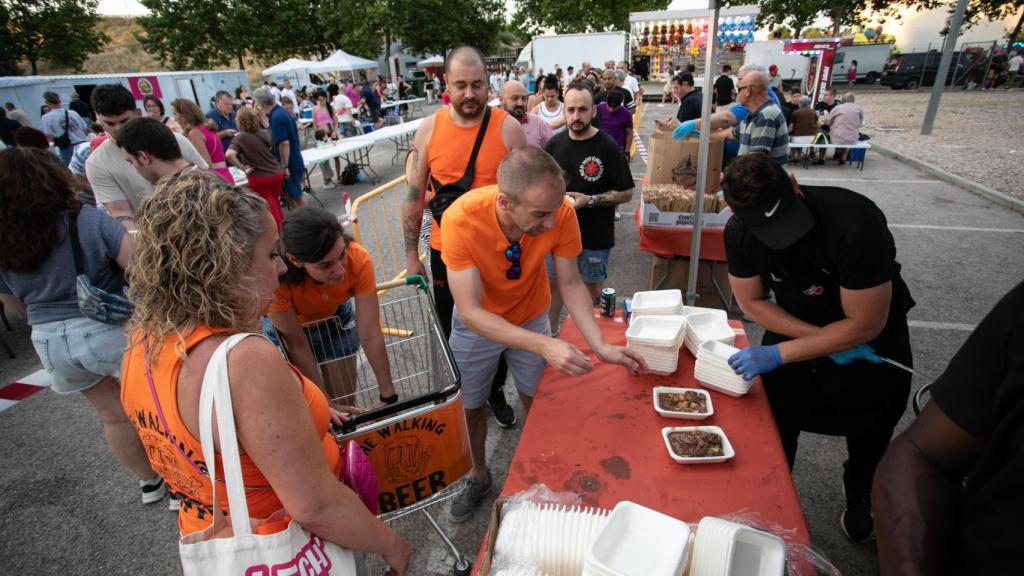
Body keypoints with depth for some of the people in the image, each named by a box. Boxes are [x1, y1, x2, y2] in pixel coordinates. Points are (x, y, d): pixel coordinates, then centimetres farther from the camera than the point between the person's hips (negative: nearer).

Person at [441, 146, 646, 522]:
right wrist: (544, 346, -46)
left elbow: (570, 284, -18)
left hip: (531, 318, 1)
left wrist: (601, 346, -30)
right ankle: (479, 476, 45)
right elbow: (471, 312, -36)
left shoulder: (560, 212, -30)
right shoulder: (462, 219, -37)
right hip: (477, 325, -1)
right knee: (470, 406, 16)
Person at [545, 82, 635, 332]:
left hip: (595, 235, -3)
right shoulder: (554, 144, 0)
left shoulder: (608, 147, -13)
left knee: (591, 287, 14)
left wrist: (589, 200, -23)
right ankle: (550, 331, 33)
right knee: (553, 282, 14)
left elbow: (626, 193, -11)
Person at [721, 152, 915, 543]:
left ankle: (859, 498, 49)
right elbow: (752, 302, -11)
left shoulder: (855, 222, -38)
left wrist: (779, 354, -34)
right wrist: (822, 338, -22)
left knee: (869, 434, 17)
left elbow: (866, 324, -31)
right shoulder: (739, 232, -24)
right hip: (797, 326, 3)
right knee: (773, 429, 8)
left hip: (869, 331, -2)